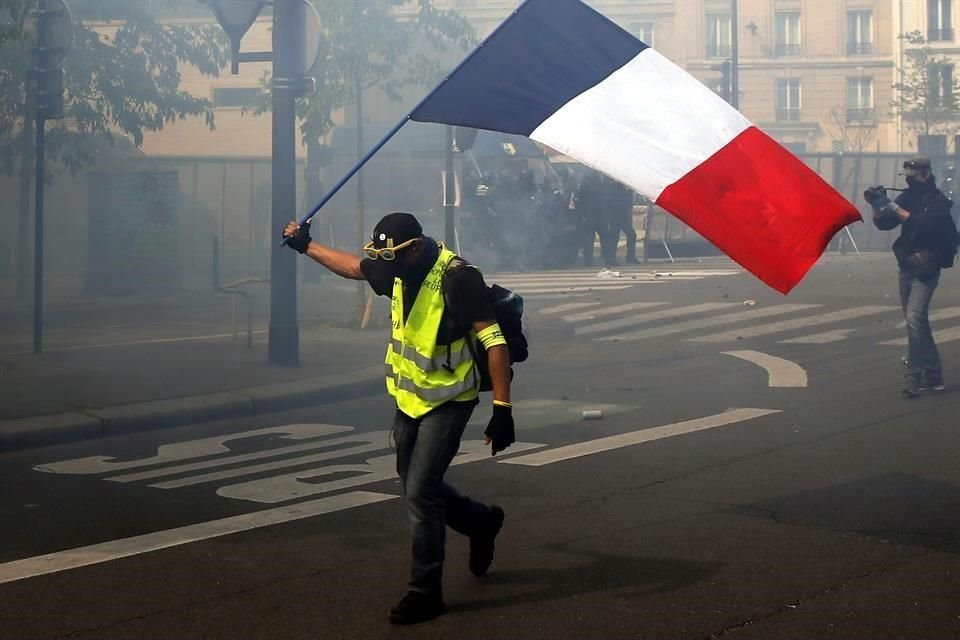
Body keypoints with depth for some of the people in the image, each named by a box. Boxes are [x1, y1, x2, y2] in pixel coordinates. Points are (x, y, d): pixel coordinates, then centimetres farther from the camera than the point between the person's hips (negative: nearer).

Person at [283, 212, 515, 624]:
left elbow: (494, 342, -26)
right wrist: (306, 245, 29)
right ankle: (483, 522, 42)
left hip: (447, 403, -8)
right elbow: (353, 266, 21)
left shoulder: (457, 278, -24)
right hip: (409, 400, 8)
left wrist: (502, 408, -29)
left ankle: (426, 592, 3)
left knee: (420, 491, -10)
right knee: (416, 487, 16)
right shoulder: (400, 270, 0)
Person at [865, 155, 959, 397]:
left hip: (925, 269, -8)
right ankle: (933, 377, 21)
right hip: (906, 267, 8)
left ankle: (914, 378, -20)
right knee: (917, 322, 12)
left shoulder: (938, 201, -10)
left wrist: (893, 207, -26)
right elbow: (883, 223, 6)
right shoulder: (907, 197, 9)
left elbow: (924, 224, -26)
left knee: (915, 318, -19)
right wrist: (877, 205, -14)